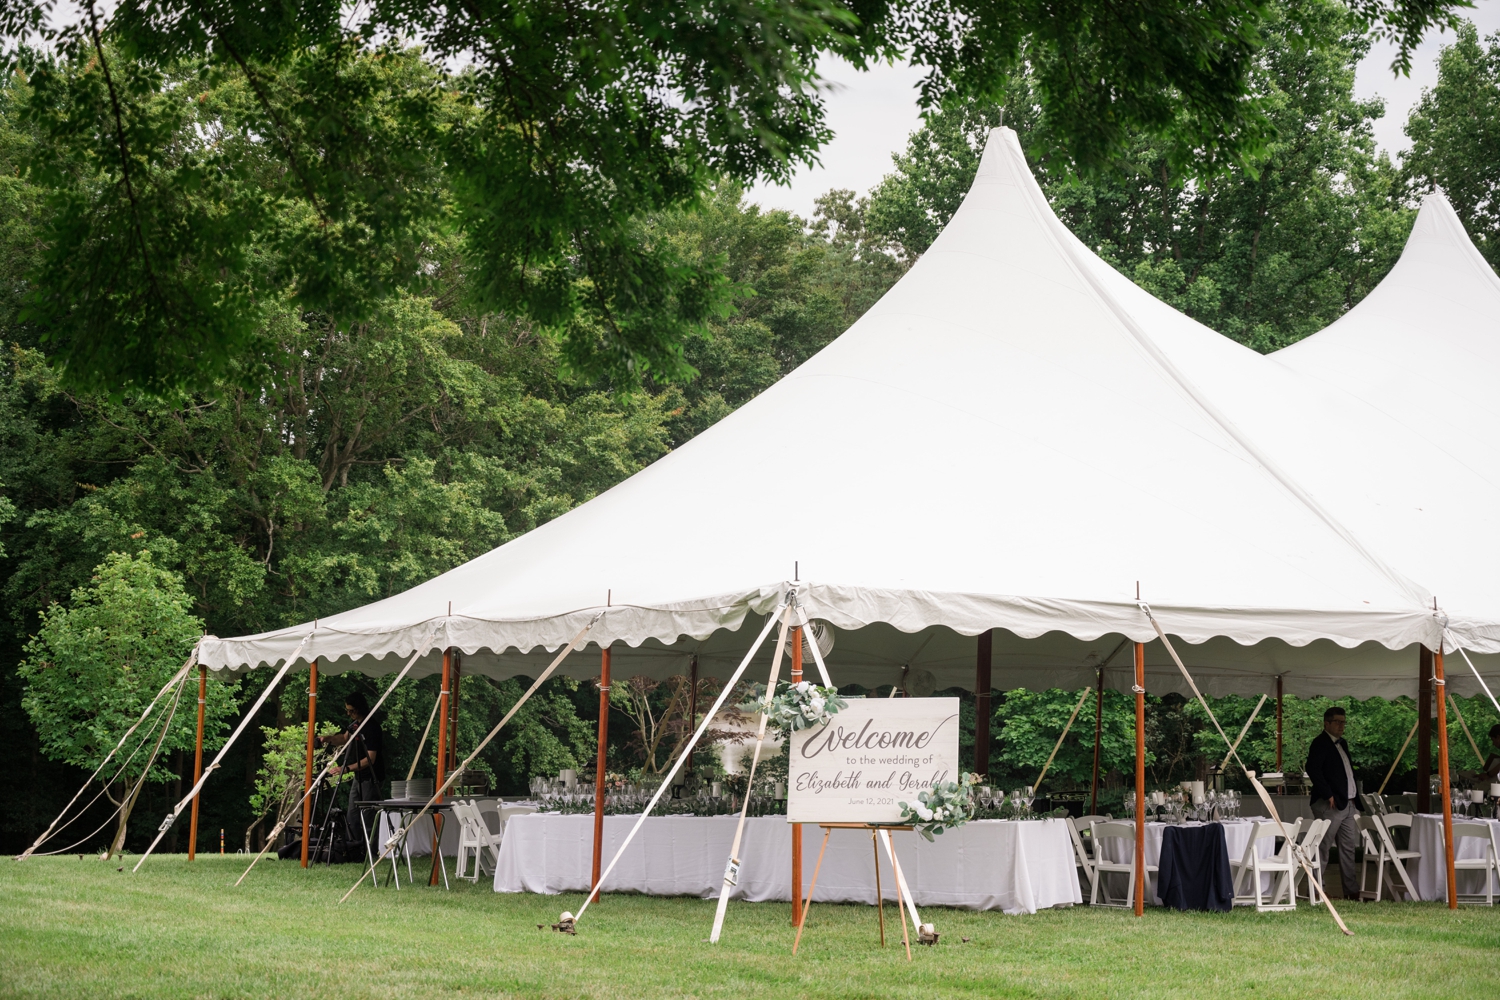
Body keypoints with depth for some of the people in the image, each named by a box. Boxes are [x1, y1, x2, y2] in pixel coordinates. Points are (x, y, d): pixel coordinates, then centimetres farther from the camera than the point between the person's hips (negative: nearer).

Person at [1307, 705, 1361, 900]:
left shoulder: (1342, 743, 18)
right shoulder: (1320, 743, -9)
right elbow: (1312, 769, -21)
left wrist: (1354, 794, 12)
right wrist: (1328, 795, -20)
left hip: (1347, 804, 9)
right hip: (1330, 805, -9)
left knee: (1349, 848, 10)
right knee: (1322, 849, -5)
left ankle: (1352, 891, 15)